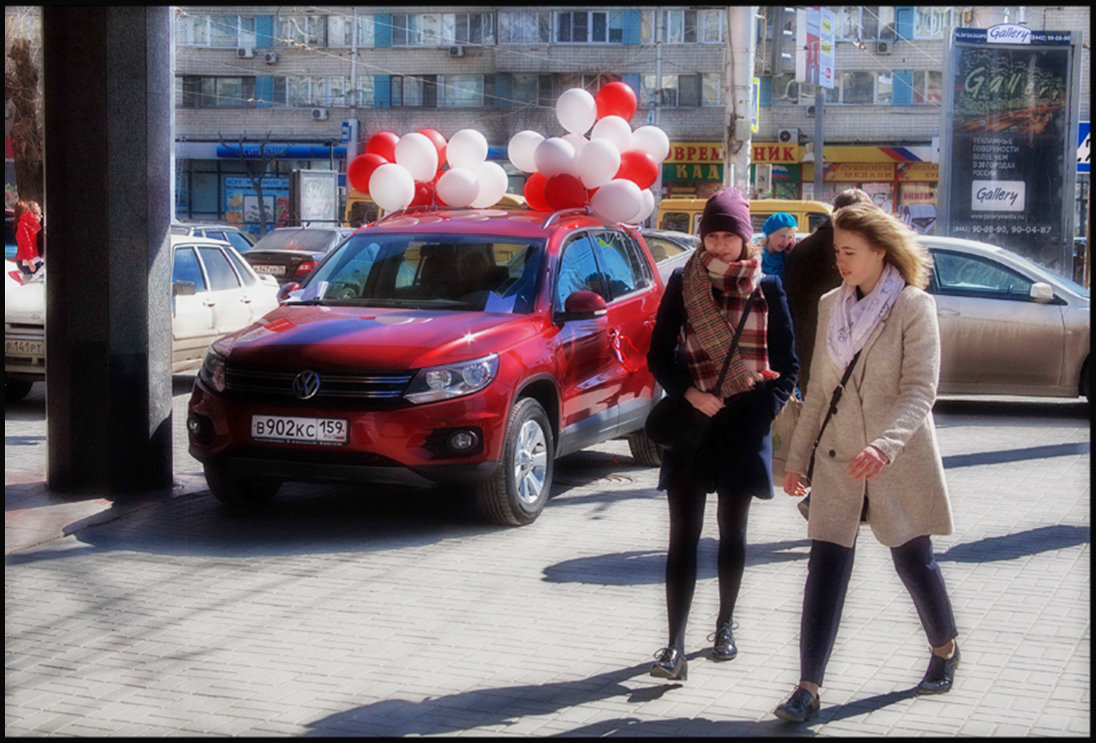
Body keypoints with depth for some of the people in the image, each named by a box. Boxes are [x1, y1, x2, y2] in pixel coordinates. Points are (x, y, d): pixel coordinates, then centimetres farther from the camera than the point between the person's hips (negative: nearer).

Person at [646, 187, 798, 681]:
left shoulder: (766, 289, 2)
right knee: (683, 533, -5)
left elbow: (786, 363, 6)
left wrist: (765, 406, -9)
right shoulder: (682, 284, 4)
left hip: (742, 423, 0)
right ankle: (675, 645, -7)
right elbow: (659, 355, 5)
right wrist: (687, 392, -12)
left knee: (732, 531, 11)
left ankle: (725, 627, 27)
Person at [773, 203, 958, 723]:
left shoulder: (913, 307, -8)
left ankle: (945, 649, 36)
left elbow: (919, 390, -16)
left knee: (913, 560, 8)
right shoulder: (830, 306, 9)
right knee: (825, 568, -3)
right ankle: (808, 688, -3)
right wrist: (797, 456, 12)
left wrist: (885, 445, -31)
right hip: (838, 461, 4)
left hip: (899, 463, -4)